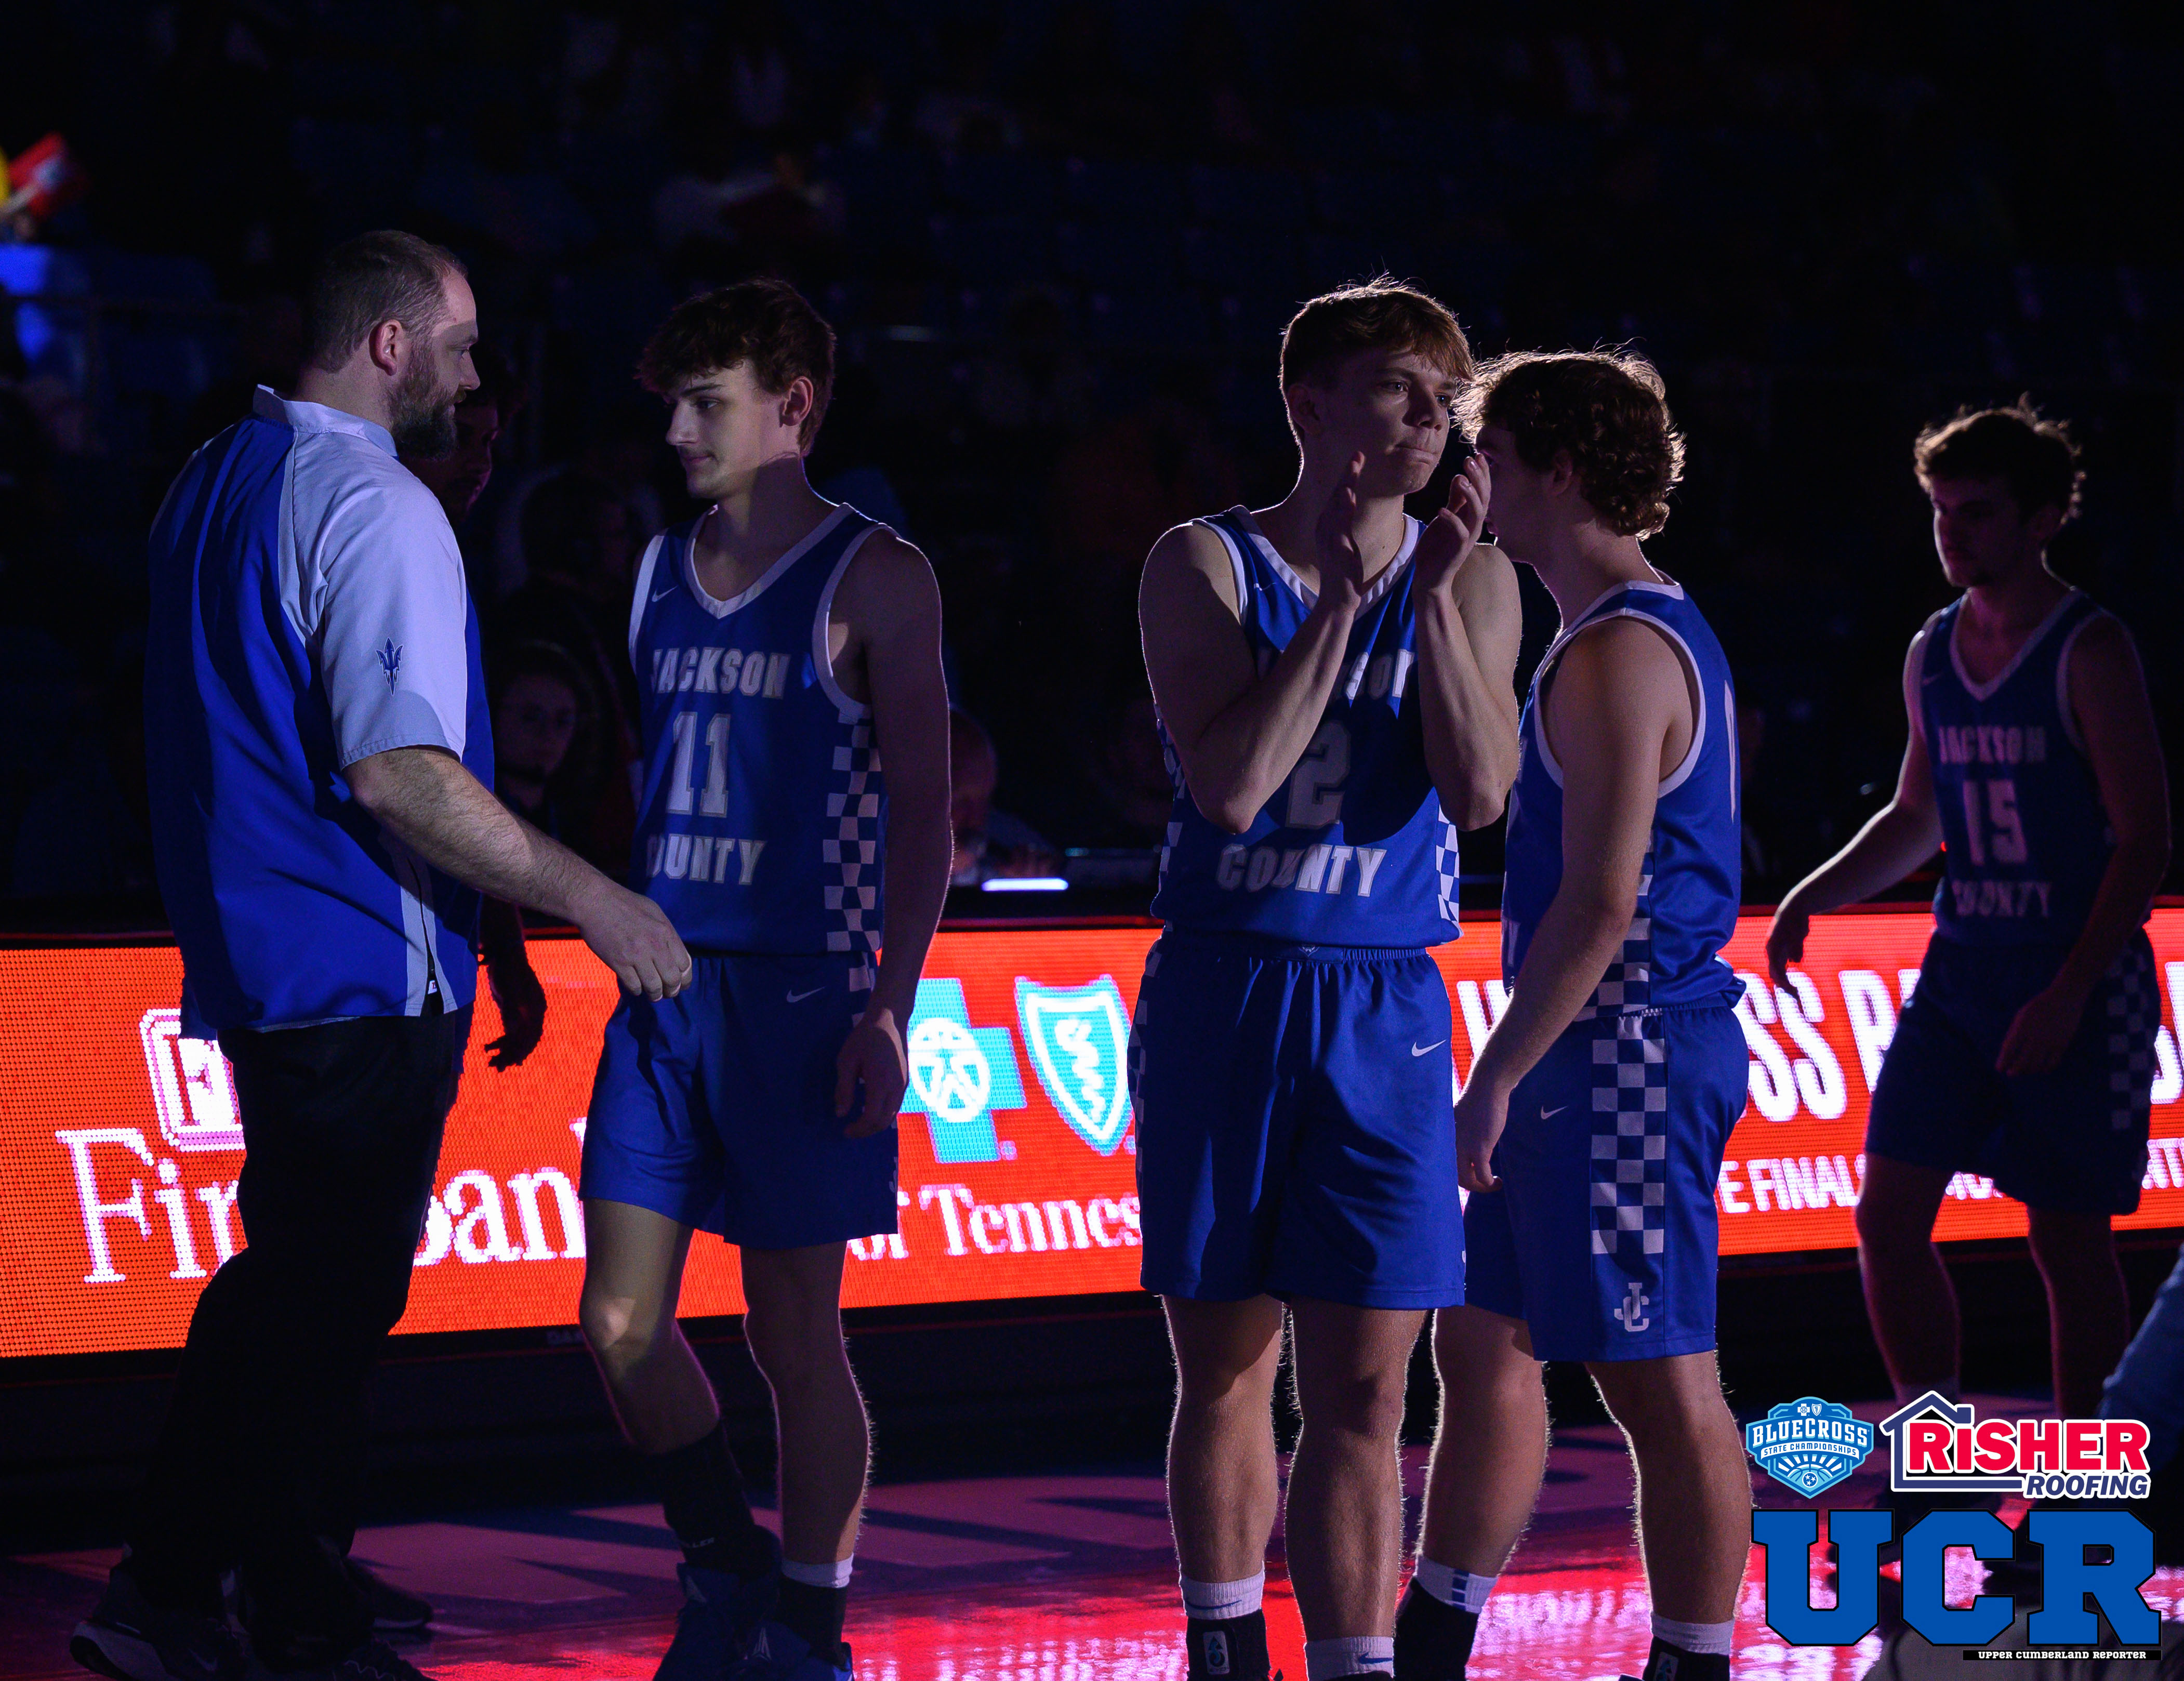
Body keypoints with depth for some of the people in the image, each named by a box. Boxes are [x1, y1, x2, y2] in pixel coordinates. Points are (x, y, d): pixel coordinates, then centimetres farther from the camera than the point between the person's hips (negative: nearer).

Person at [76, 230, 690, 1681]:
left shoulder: (211, 485, 12)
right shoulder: (376, 509, -17)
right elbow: (399, 773, -26)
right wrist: (588, 898, -20)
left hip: (249, 951, 9)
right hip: (366, 967, -9)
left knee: (282, 1280, 17)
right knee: (330, 1304, 0)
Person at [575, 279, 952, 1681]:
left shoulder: (872, 580, -3)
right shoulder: (662, 573, 14)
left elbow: (923, 810, -6)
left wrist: (891, 1010, -12)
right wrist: (622, 957, 14)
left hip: (798, 992, -6)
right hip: (663, 989, 6)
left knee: (794, 1331, 0)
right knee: (624, 1324, 2)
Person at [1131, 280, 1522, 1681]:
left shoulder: (1472, 584, 4)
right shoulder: (1206, 565, -1)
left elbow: (1478, 792, -9)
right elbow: (1231, 783, -14)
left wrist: (1434, 594, -16)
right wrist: (1340, 598, -14)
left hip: (1382, 1010, 0)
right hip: (1221, 998, 0)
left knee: (1362, 1391, -4)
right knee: (1224, 1365, 8)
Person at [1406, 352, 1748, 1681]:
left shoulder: (1617, 655, -16)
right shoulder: (1666, 632, 17)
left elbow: (1600, 903, -23)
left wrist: (1495, 1082, -19)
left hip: (1622, 1058, -11)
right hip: (1612, 1058, 11)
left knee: (1663, 1386, -4)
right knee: (1484, 1344, 15)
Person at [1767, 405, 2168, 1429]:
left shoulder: (2088, 653, -10)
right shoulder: (1932, 654, 10)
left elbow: (2143, 843, -12)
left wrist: (2068, 995, -19)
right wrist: (1812, 897, 7)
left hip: (2079, 979, -6)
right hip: (1961, 966, 6)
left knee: (2070, 1245, 0)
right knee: (1888, 1219, -2)